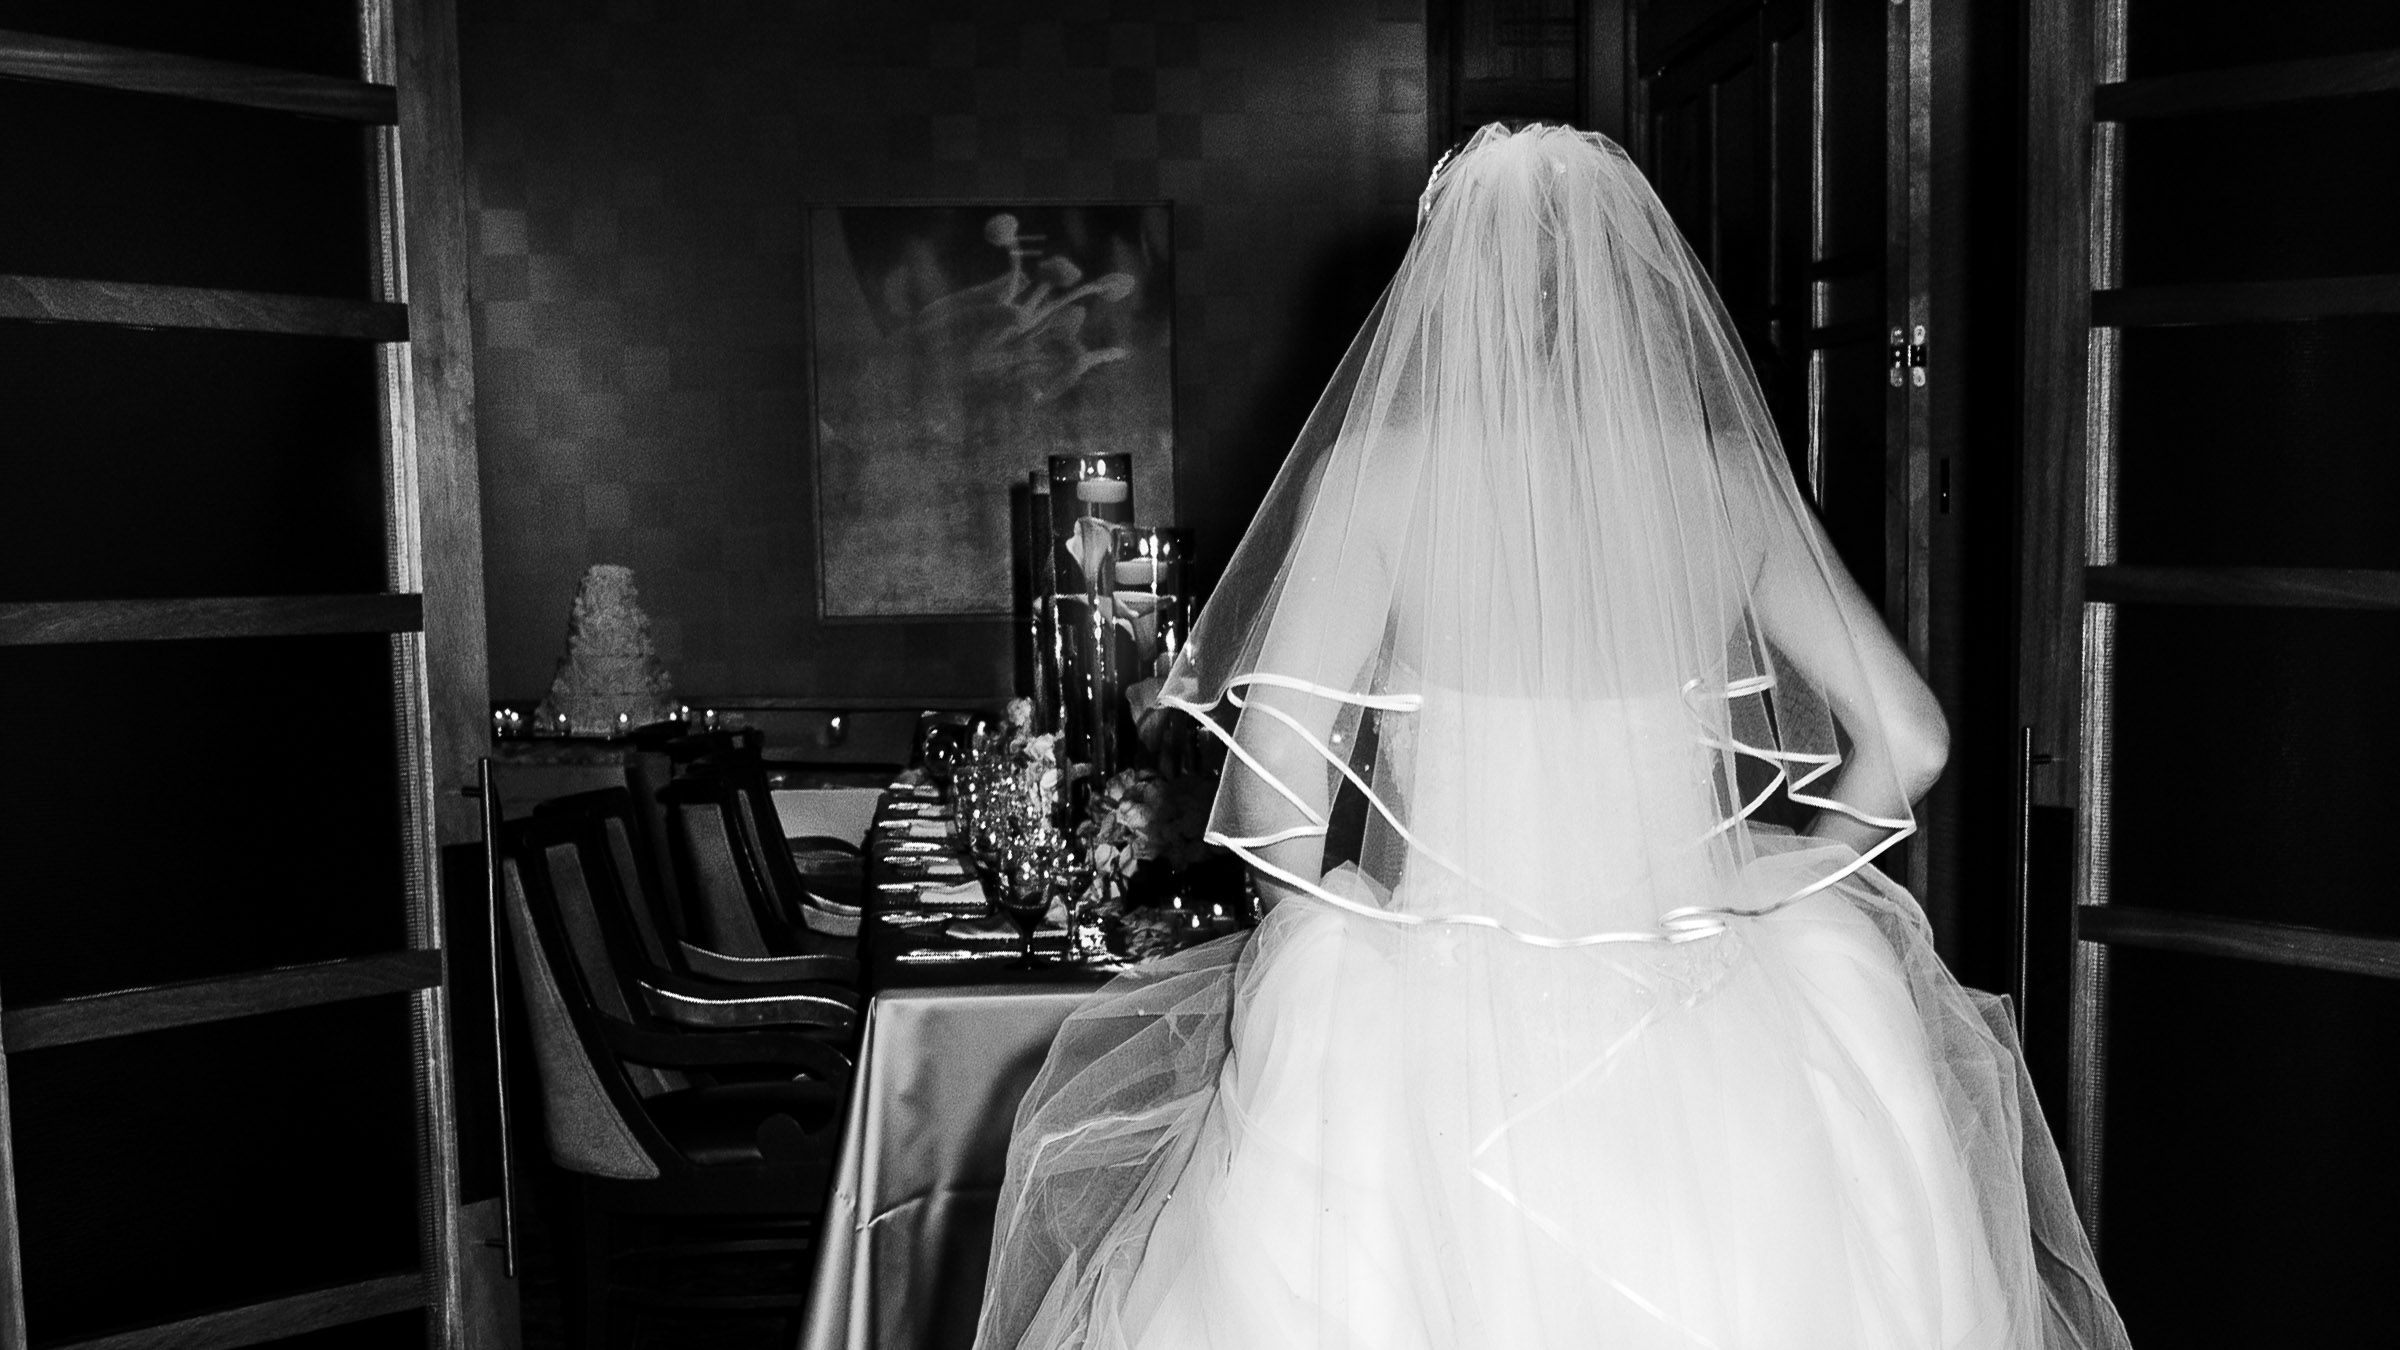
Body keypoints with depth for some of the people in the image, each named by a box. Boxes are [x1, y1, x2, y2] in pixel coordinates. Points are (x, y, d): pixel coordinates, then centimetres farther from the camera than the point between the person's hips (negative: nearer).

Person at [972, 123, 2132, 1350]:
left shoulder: (1383, 466, -8)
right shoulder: (1725, 475, 0)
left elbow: (1273, 779, -13)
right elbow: (1906, 742, 4)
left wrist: (1319, 924, 6)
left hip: (1439, 1037, -3)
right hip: (1716, 1037, 3)